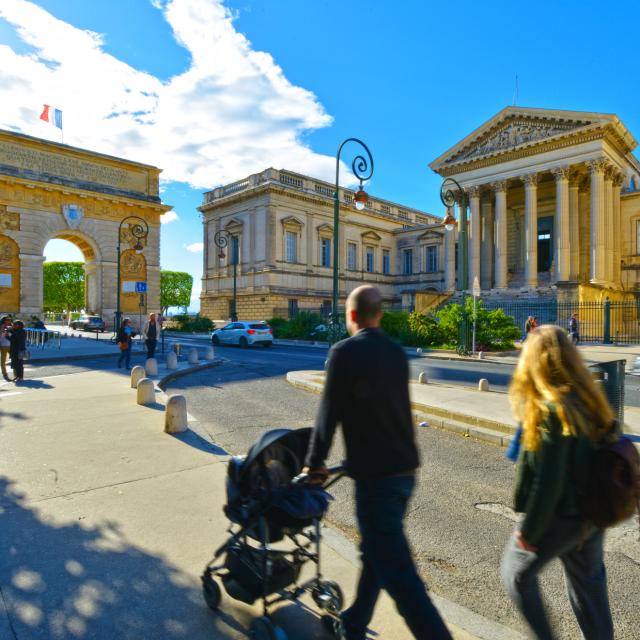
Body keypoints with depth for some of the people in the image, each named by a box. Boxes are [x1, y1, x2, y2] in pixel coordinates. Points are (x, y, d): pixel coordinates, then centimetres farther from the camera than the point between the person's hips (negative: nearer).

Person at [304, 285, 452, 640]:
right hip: (406, 468, 9)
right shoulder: (396, 352, 7)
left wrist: (315, 464, 2)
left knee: (398, 574, 1)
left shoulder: (344, 352, -15)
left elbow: (329, 414, -13)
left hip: (376, 477, -8)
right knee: (375, 553, 23)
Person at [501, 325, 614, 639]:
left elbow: (547, 481, -25)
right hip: (592, 512, 7)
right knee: (588, 581, 25)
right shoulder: (589, 398, -3)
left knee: (516, 572, 16)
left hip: (559, 516, -7)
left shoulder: (551, 410, -27)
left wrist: (529, 531, -13)